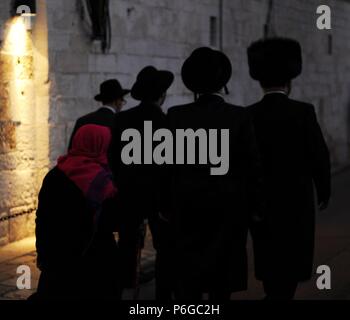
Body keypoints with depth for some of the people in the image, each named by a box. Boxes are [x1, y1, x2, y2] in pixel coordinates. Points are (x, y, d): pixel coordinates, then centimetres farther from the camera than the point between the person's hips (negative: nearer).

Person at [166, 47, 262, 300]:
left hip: (187, 206, 1)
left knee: (188, 274, 5)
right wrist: (253, 207, 5)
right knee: (223, 279, 12)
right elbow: (252, 166, -6)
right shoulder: (239, 116, -8)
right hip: (228, 208, 0)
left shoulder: (176, 115, -5)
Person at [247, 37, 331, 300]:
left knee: (270, 263, 18)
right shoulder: (303, 112, -11)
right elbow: (320, 156, -8)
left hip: (262, 202, 3)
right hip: (296, 202, -3)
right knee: (289, 267, 6)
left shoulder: (249, 116, -5)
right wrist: (324, 192, 8)